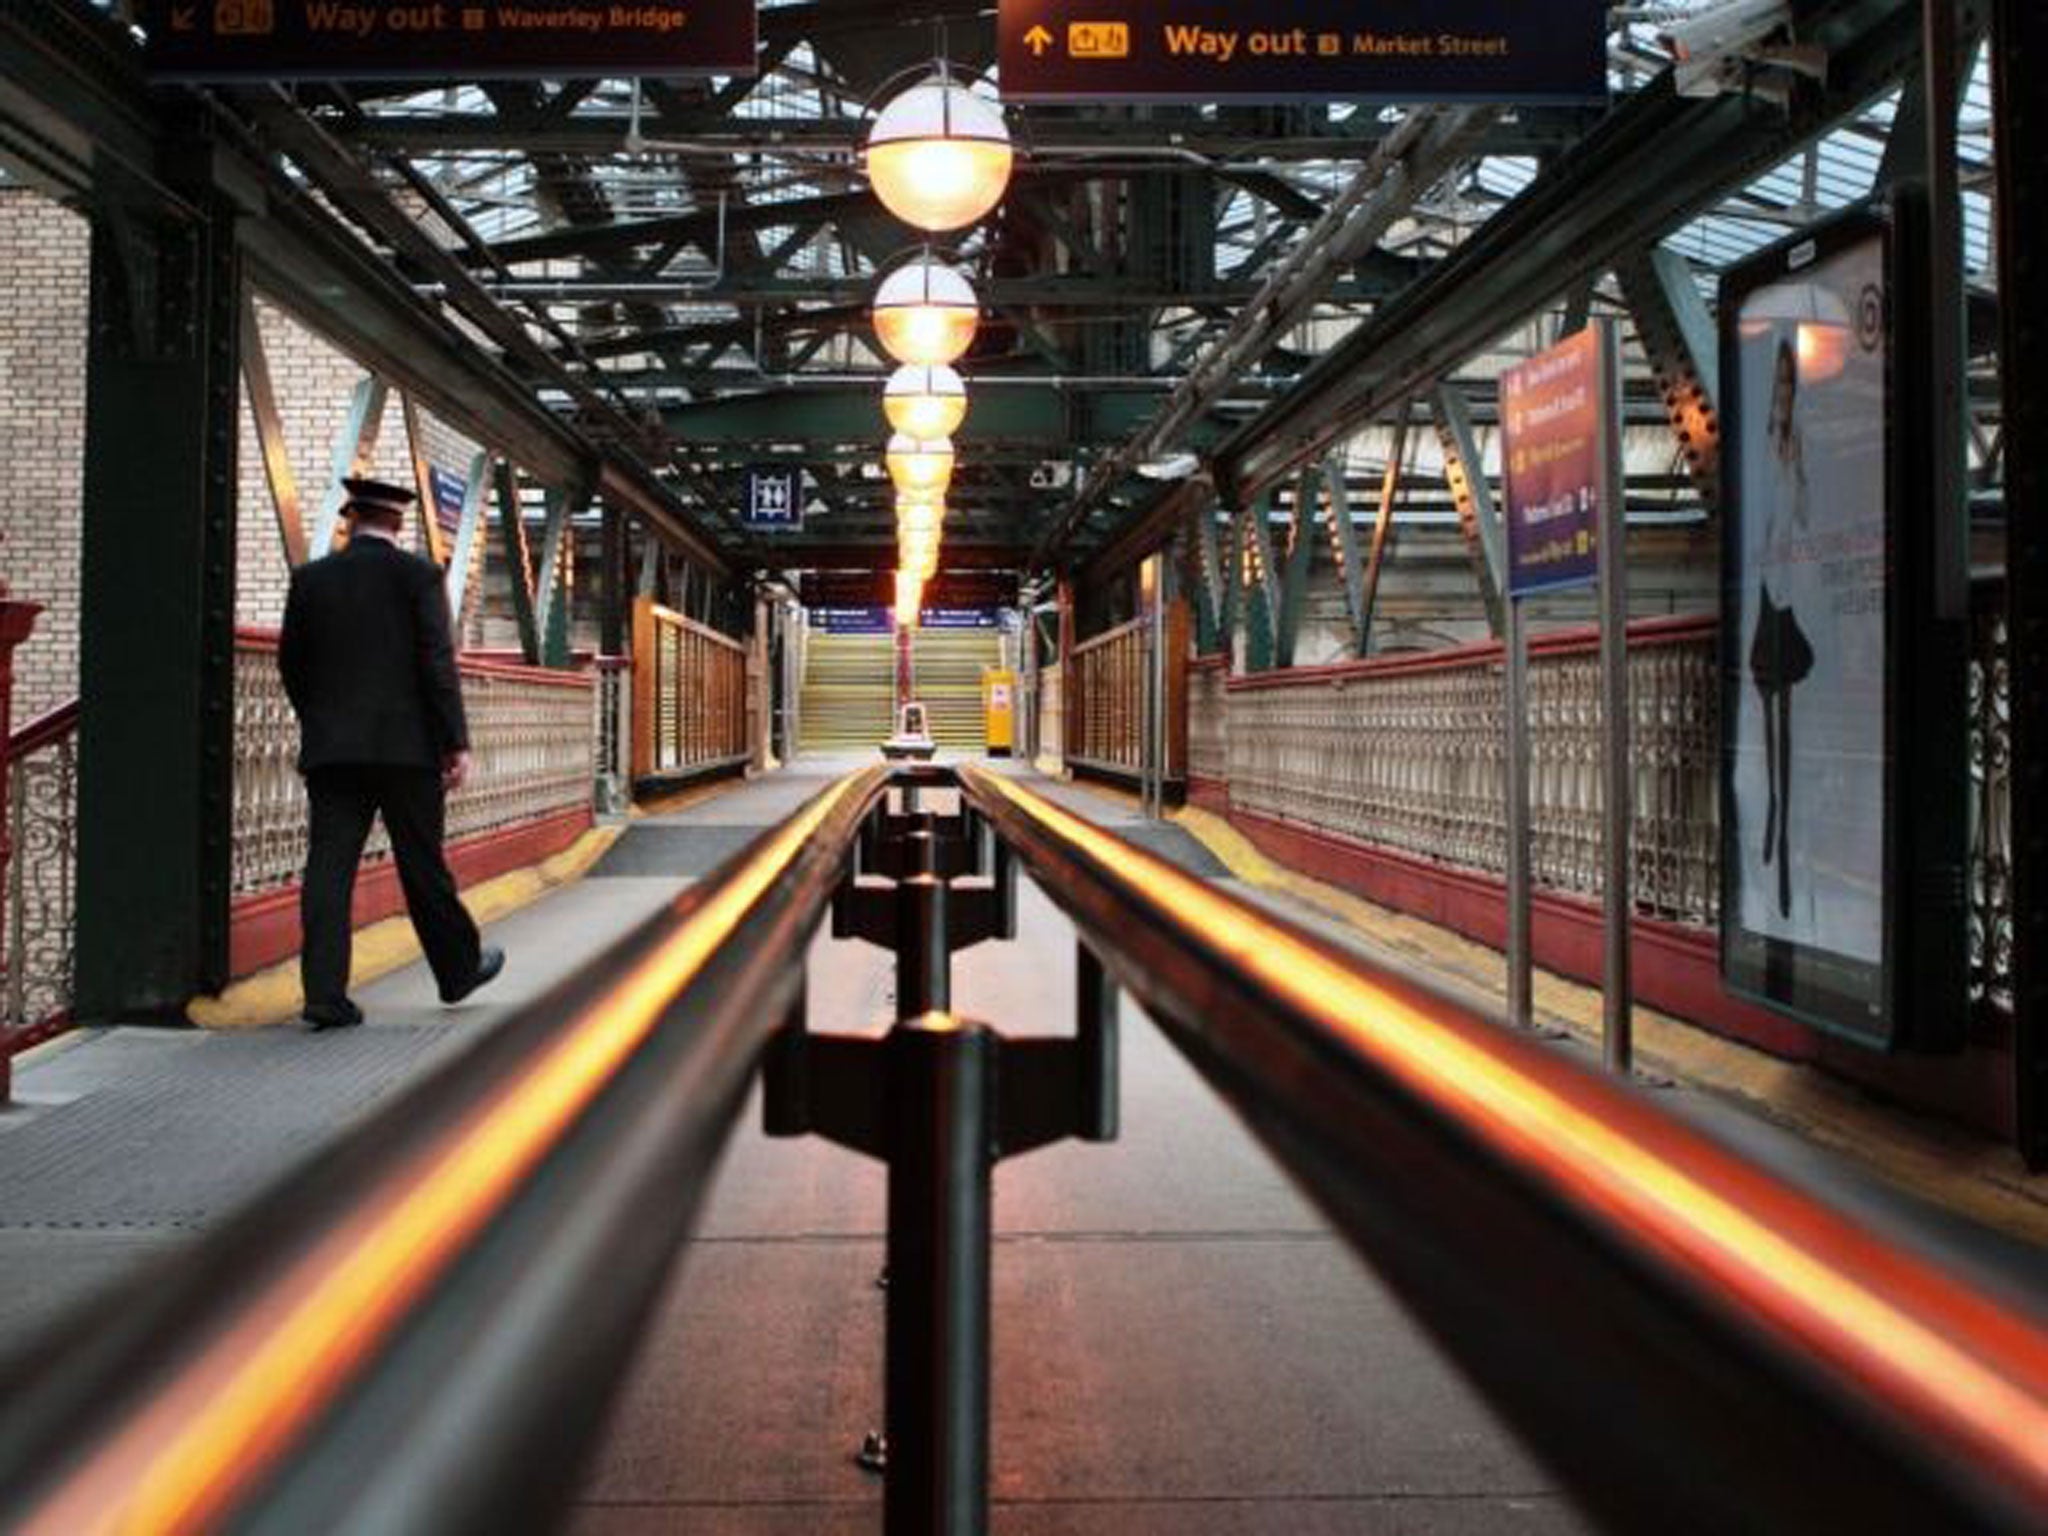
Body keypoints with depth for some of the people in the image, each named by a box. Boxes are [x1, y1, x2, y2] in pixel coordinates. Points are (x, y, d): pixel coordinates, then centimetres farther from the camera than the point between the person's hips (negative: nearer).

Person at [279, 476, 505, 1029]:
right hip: (406, 745, -2)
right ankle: (459, 967, 24)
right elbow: (438, 662, -9)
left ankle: (325, 993, -6)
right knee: (422, 864, 9)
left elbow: (291, 662, 12)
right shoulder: (418, 574, -2)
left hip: (330, 749, 2)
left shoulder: (311, 577, 7)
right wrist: (457, 743, -9)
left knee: (328, 866, 0)